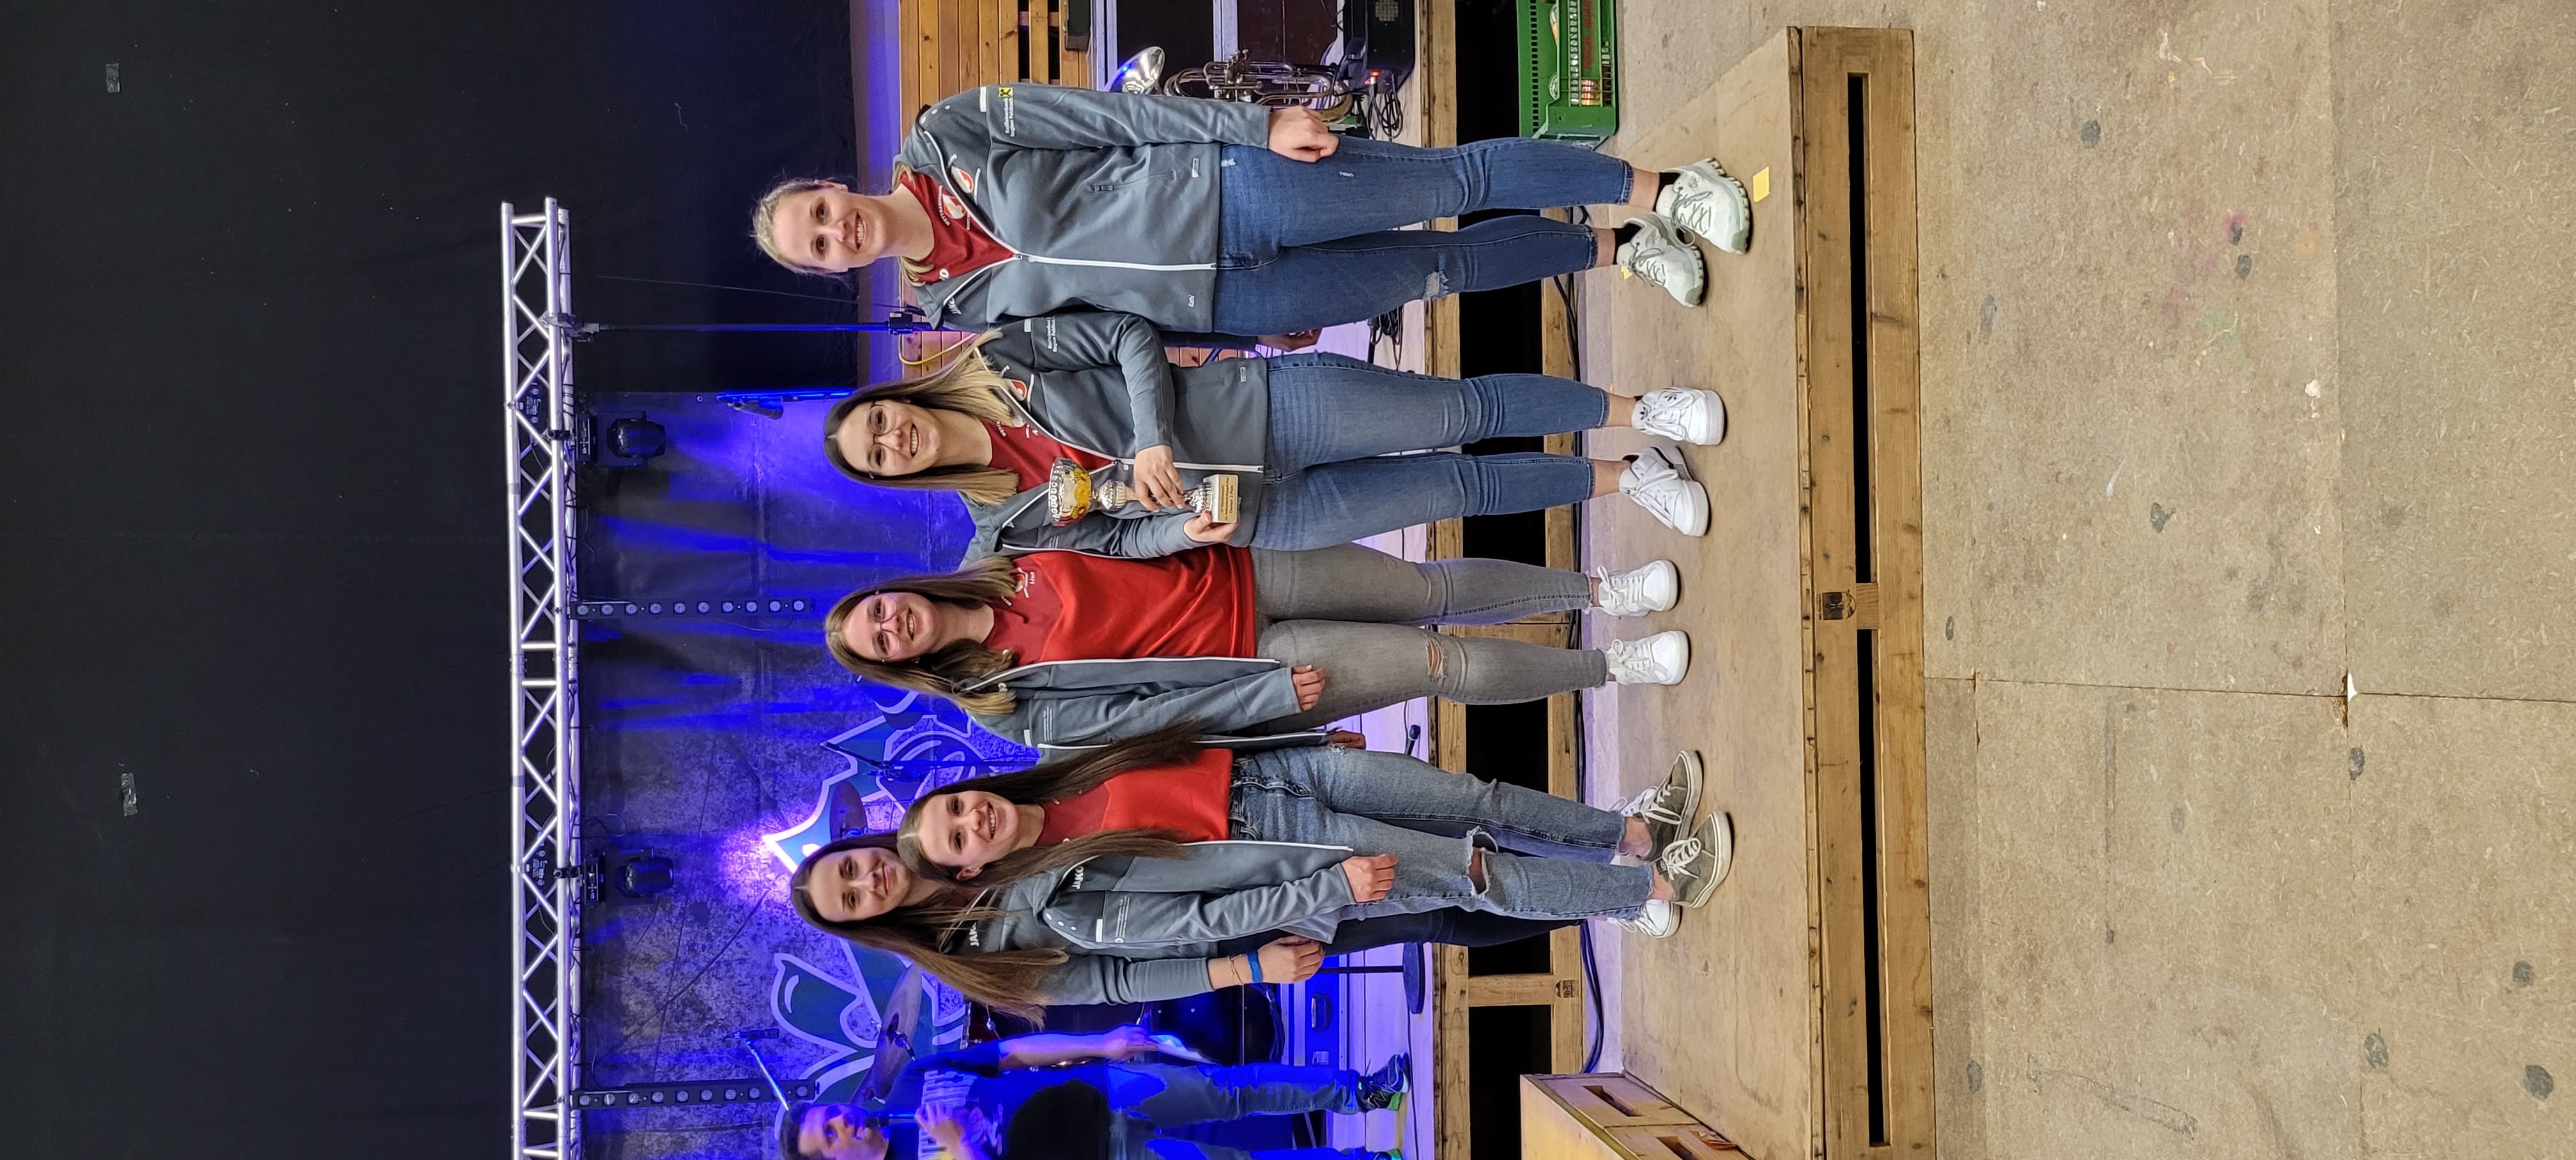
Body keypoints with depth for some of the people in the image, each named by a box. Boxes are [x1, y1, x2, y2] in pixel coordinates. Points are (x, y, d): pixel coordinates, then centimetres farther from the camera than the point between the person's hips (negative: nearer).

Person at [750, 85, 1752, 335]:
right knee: (1442, 268, 0)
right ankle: (1613, 250, 18)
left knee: (1456, 182, -9)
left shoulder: (945, 136, -5)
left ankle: (1661, 191, 6)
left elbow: (1112, 115, -6)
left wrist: (1256, 124, -11)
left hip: (1228, 186, -2)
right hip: (1214, 301, 2)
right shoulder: (962, 305, 3)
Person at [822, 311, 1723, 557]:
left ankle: (1638, 412, 8)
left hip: (1275, 399, -1)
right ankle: (1621, 480, 14)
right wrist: (1187, 528, -18)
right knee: (1458, 486, -3)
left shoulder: (999, 357, -3)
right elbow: (1117, 540, 3)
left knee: (1468, 411, -9)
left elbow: (1131, 336, -5)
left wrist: (1154, 439, -19)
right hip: (1261, 512, 1)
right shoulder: (1005, 526, 2)